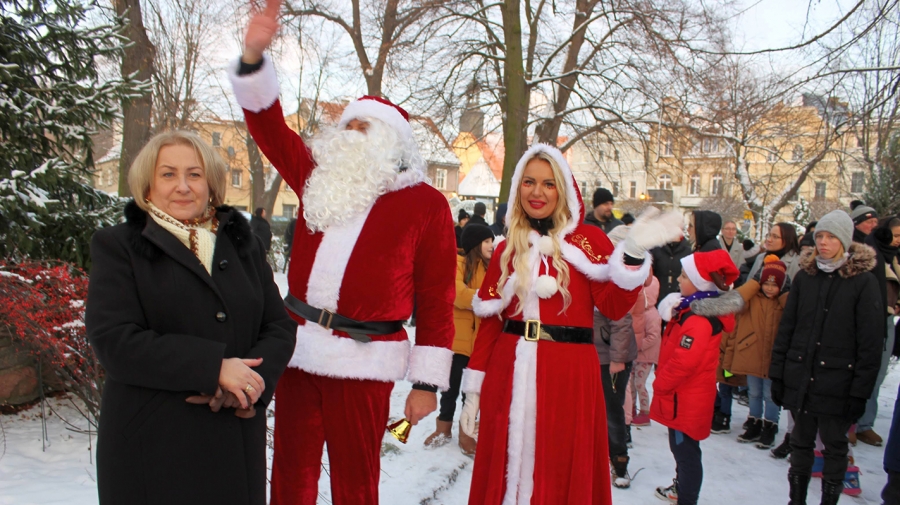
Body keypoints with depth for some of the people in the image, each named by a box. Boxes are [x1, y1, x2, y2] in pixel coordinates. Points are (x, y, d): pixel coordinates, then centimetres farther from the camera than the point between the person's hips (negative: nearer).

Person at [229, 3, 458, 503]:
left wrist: (427, 382, -6)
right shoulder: (323, 180, 13)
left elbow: (437, 299, -3)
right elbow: (269, 125, 11)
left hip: (363, 360, -4)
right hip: (297, 347, 4)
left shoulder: (427, 204, 0)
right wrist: (254, 57, -5)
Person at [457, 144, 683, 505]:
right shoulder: (507, 249, 8)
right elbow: (489, 321, 8)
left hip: (570, 374, -3)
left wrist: (633, 253, -24)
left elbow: (614, 307, -10)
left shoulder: (587, 239, 0)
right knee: (504, 472, 11)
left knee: (564, 474, 4)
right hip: (510, 374, 3)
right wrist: (473, 390, 6)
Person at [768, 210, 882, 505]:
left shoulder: (863, 281, -7)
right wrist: (777, 374, 3)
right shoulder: (804, 276, 4)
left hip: (837, 381, -3)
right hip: (800, 378, 4)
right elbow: (786, 328, 6)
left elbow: (871, 343, -8)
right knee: (801, 442, 14)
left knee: (834, 446, 9)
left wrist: (860, 391, -11)